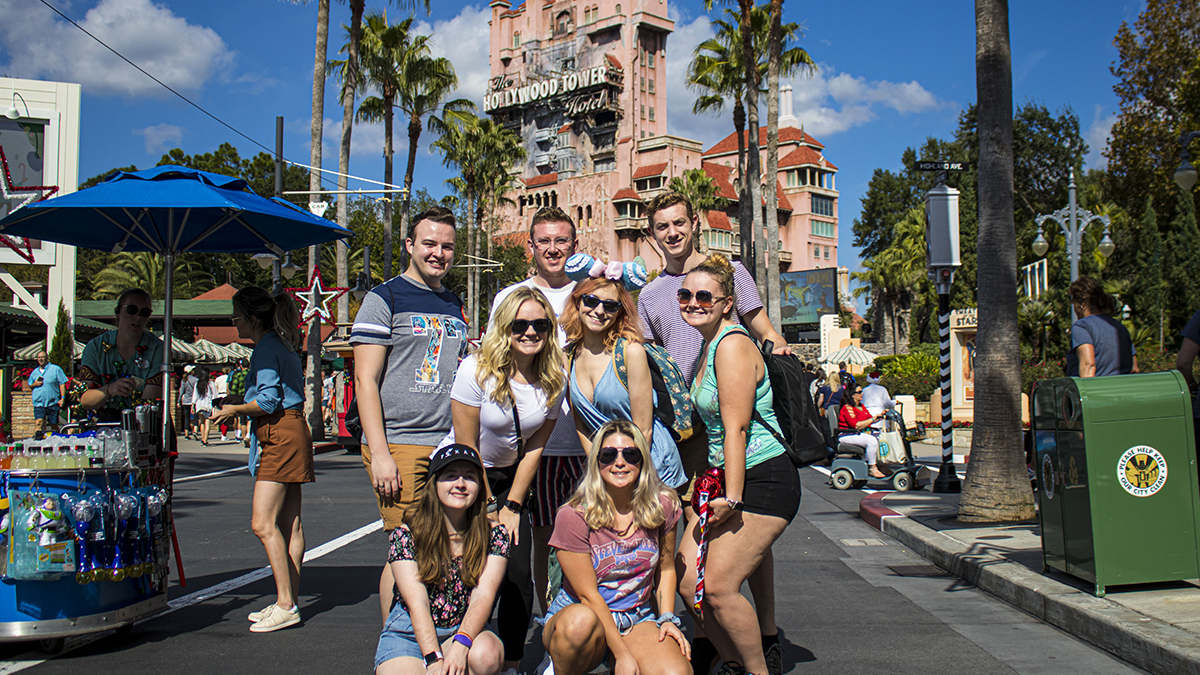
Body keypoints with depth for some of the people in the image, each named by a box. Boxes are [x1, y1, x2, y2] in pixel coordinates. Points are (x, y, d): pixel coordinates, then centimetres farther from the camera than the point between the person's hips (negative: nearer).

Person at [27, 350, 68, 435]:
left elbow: (62, 384, 0)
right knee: (39, 422, -15)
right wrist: (34, 384, 1)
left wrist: (63, 398, -9)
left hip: (53, 402, -2)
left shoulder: (55, 369, 4)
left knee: (54, 424, 5)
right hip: (38, 402, 2)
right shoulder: (34, 372, 16)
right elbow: (30, 386, 25)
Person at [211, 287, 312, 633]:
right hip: (290, 432, 10)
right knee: (289, 523, 9)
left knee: (263, 523, -11)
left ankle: (285, 605, -10)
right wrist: (240, 406, 20)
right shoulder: (282, 346, 19)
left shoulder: (266, 349, -10)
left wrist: (235, 410, -3)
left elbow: (268, 401, -18)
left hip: (280, 436, -10)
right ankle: (289, 601, 13)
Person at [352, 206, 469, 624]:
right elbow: (365, 380, -7)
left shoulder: (455, 306, 18)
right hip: (399, 445, -5)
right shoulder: (384, 299, 0)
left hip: (451, 446, 6)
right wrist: (380, 454, -15)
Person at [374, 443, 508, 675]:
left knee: (487, 654, -32)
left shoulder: (493, 535, -3)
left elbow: (483, 595, -14)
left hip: (466, 629, 1)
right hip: (409, 634, -1)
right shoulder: (406, 535, -7)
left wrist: (460, 644, -32)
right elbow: (417, 603, -15)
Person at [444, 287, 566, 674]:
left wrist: (512, 507, -2)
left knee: (519, 578, -4)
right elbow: (466, 449, -14)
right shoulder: (477, 370, -20)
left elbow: (534, 448, -1)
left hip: (509, 478, 3)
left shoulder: (554, 381, -9)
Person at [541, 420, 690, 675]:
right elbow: (587, 595, -14)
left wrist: (667, 618, -2)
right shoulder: (572, 516, -15)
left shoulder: (662, 506, -3)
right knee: (581, 621, -39)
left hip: (637, 620, 3)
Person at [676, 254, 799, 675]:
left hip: (763, 482, -9)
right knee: (687, 582, 4)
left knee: (718, 587, -11)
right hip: (728, 481, 9)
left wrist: (732, 499, -20)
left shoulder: (733, 345, -15)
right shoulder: (708, 348, 14)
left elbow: (737, 428, -19)